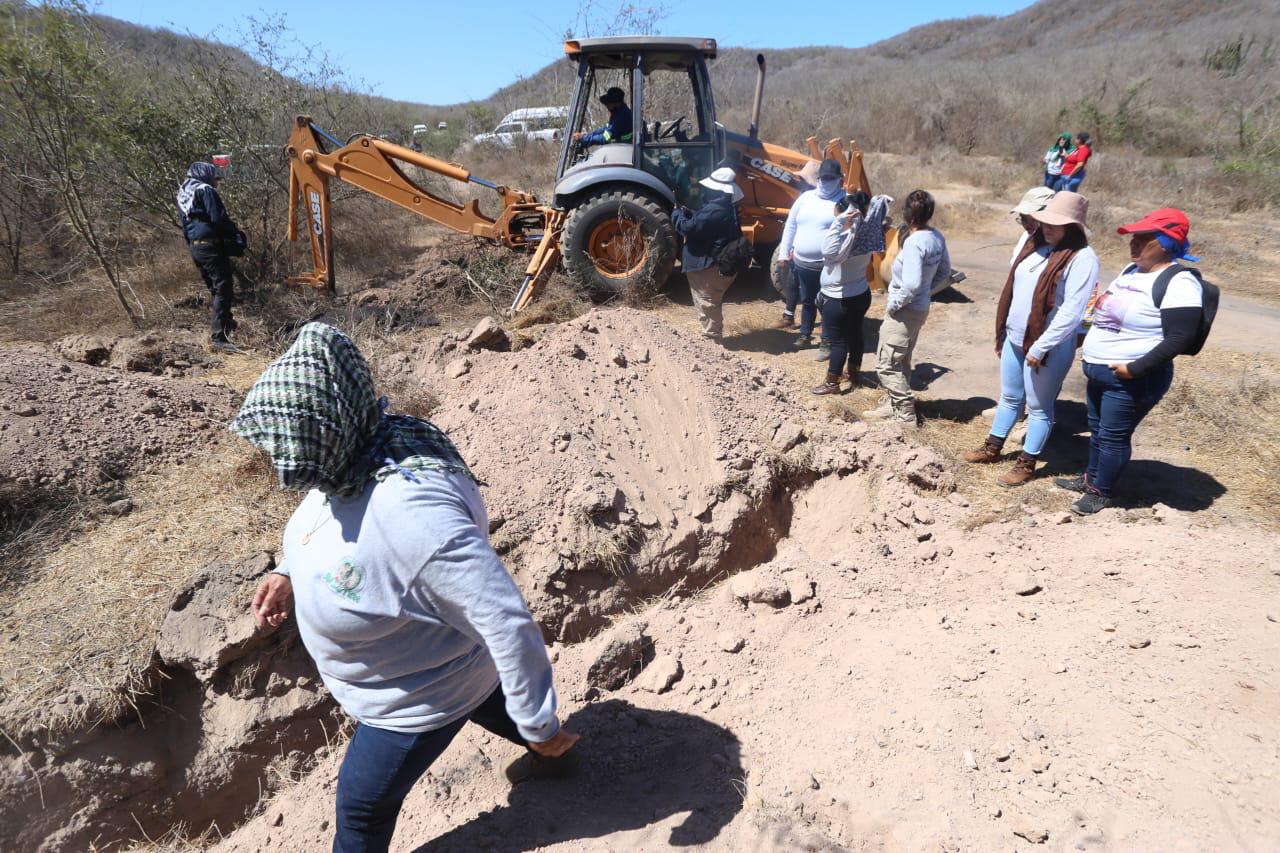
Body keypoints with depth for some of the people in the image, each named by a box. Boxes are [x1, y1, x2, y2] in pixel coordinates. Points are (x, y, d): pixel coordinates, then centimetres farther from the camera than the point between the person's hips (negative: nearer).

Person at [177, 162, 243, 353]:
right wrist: (237, 235, -2)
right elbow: (218, 219, -15)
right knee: (224, 289, -12)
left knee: (216, 289, 18)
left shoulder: (182, 194, 22)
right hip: (211, 245, -9)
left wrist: (191, 244, 23)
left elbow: (184, 224, 23)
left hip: (194, 247, 9)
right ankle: (218, 337, -20)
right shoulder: (205, 190, -5)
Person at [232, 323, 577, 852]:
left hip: (419, 702, -7)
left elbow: (507, 621, -40)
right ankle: (546, 743, 64)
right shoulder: (350, 455, -18)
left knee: (363, 806, 19)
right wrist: (290, 571, -4)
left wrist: (539, 724, -29)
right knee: (484, 702, 34)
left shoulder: (410, 513, -46)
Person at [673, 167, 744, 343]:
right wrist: (688, 213, 7)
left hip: (707, 266, -11)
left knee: (706, 304, 0)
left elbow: (689, 228, -25)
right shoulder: (727, 208, 11)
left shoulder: (714, 210, -24)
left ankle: (712, 339, 6)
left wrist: (677, 214, -7)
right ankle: (714, 337, 33)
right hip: (722, 264, 11)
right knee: (712, 303, 22)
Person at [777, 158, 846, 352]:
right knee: (807, 301, 18)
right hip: (802, 262, 5)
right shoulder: (806, 197, 9)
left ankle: (828, 343, 10)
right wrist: (784, 251, 10)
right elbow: (791, 225, 14)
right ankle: (805, 336, 32)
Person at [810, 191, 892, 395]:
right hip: (862, 294, 8)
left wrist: (839, 223, -43)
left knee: (838, 341, 1)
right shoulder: (865, 236, -2)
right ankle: (854, 374, 35)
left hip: (839, 300, -8)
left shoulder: (846, 239, -26)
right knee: (855, 334, 19)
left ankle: (831, 383, 12)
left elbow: (828, 251, -48)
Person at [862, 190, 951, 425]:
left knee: (886, 364, 0)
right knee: (901, 361, 20)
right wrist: (927, 289, 16)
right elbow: (944, 272, 14)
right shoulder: (937, 237, 1)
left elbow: (911, 285, -32)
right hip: (921, 308, 9)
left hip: (905, 311, -9)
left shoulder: (914, 243, -25)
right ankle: (892, 404, 32)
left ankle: (905, 413, 6)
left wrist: (893, 304, -18)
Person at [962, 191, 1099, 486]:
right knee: (1009, 398, 21)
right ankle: (992, 448, 35)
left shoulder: (1082, 258, -18)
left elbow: (1071, 313, -23)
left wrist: (1040, 348, -21)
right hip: (1014, 339, 7)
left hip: (1048, 347, -7)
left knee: (1039, 408, 7)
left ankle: (1026, 464, 19)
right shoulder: (1034, 243, 5)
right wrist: (1002, 332, 13)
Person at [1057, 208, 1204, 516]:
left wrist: (1135, 368, -26)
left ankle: (1101, 493, 21)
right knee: (1097, 430, 21)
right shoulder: (1132, 271, 10)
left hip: (1131, 380, -9)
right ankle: (1090, 478, 39)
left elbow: (1180, 338, -24)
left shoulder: (1179, 283, -18)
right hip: (1098, 371, 9)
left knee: (1114, 437, 4)